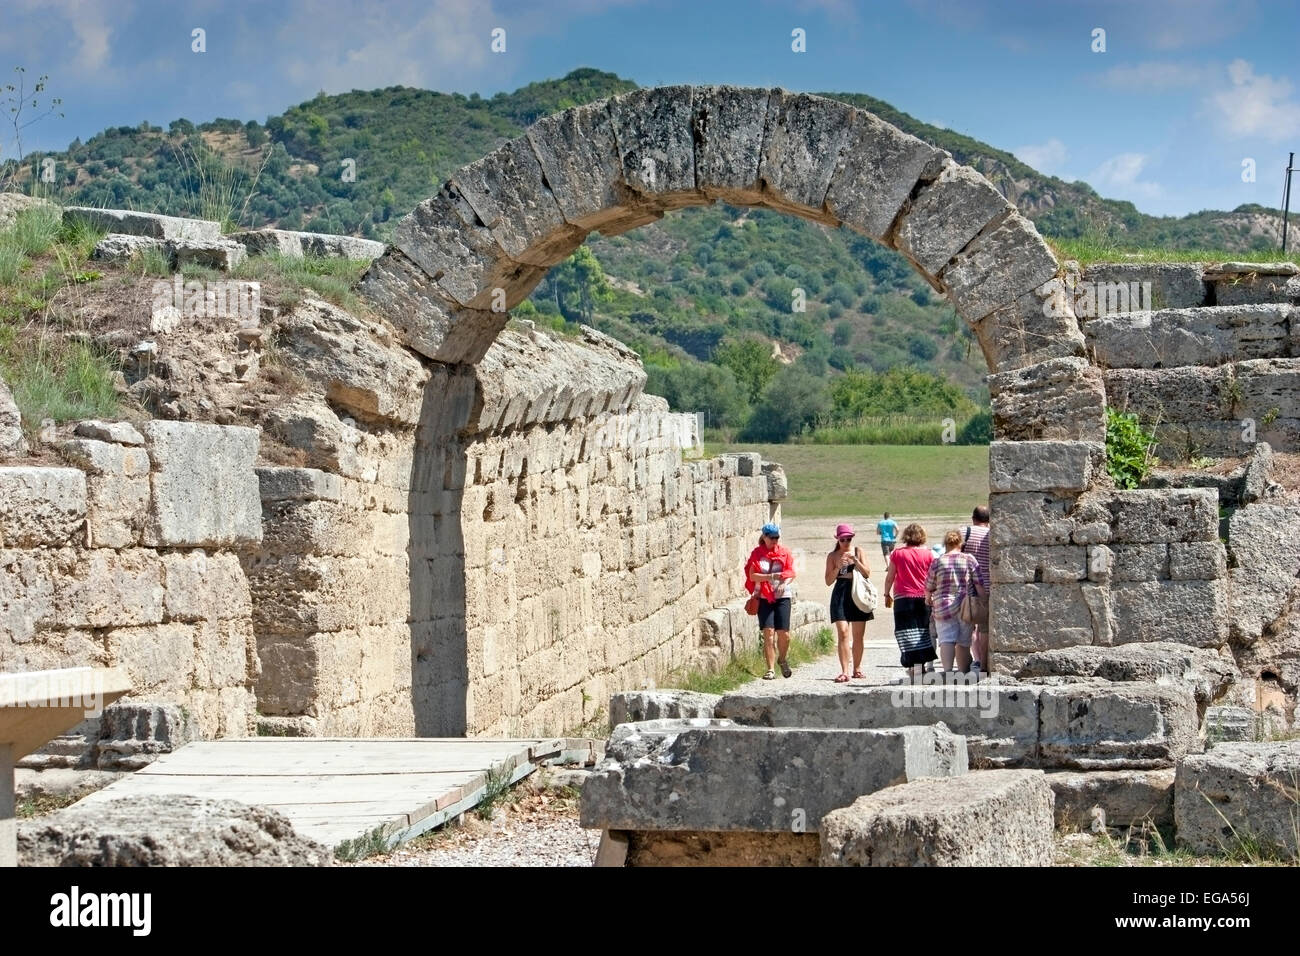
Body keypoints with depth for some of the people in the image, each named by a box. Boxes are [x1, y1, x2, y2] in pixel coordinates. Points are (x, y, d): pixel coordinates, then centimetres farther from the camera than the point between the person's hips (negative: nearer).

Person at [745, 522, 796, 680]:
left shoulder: (784, 553, 7)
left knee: (784, 634, -2)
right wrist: (770, 576, -17)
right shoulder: (757, 554, 3)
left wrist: (785, 582, -18)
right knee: (769, 633, -8)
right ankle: (771, 670, -6)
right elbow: (752, 575, -5)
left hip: (782, 597, 1)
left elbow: (792, 572, 1)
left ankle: (782, 659, 27)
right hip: (764, 598, -1)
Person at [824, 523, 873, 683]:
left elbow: (867, 574, 0)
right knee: (842, 633, -12)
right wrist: (838, 568, -14)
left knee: (859, 634, 7)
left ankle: (857, 668, 20)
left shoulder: (858, 551, 7)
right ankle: (844, 671, -16)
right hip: (840, 595, -1)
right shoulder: (832, 556, 5)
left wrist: (855, 560, -14)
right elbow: (828, 581, 2)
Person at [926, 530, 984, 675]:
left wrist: (928, 599, 27)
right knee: (963, 642, 11)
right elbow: (979, 585, -2)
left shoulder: (937, 563, 0)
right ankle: (963, 672, 18)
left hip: (943, 607, -1)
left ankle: (947, 669, -28)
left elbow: (929, 588, 7)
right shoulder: (969, 560, 0)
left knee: (946, 640, -8)